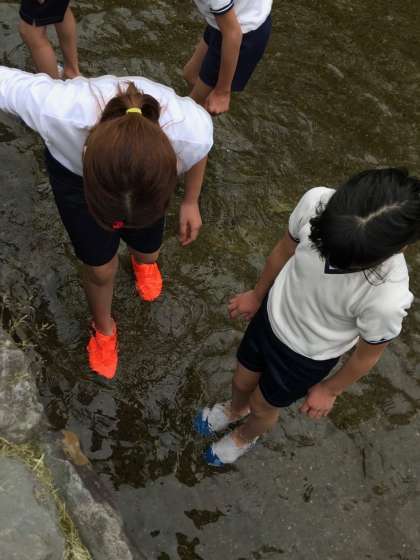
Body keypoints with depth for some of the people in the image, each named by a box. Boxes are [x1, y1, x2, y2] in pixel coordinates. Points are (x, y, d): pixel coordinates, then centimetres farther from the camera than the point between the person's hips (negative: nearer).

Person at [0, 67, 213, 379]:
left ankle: (142, 260, 60)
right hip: (72, 169, -1)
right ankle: (103, 328, 43)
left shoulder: (194, 129, -39)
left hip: (149, 170, 2)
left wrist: (190, 202, -1)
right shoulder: (56, 110, -47)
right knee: (100, 267, 7)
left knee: (148, 252, 18)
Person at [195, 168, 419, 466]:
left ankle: (245, 437, 64)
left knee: (263, 406, 25)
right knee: (242, 382, 30)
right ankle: (235, 409, 68)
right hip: (271, 315, 3)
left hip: (306, 357, -3)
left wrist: (330, 389, 1)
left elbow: (367, 354, -17)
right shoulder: (316, 201, -33)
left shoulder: (387, 298, -41)